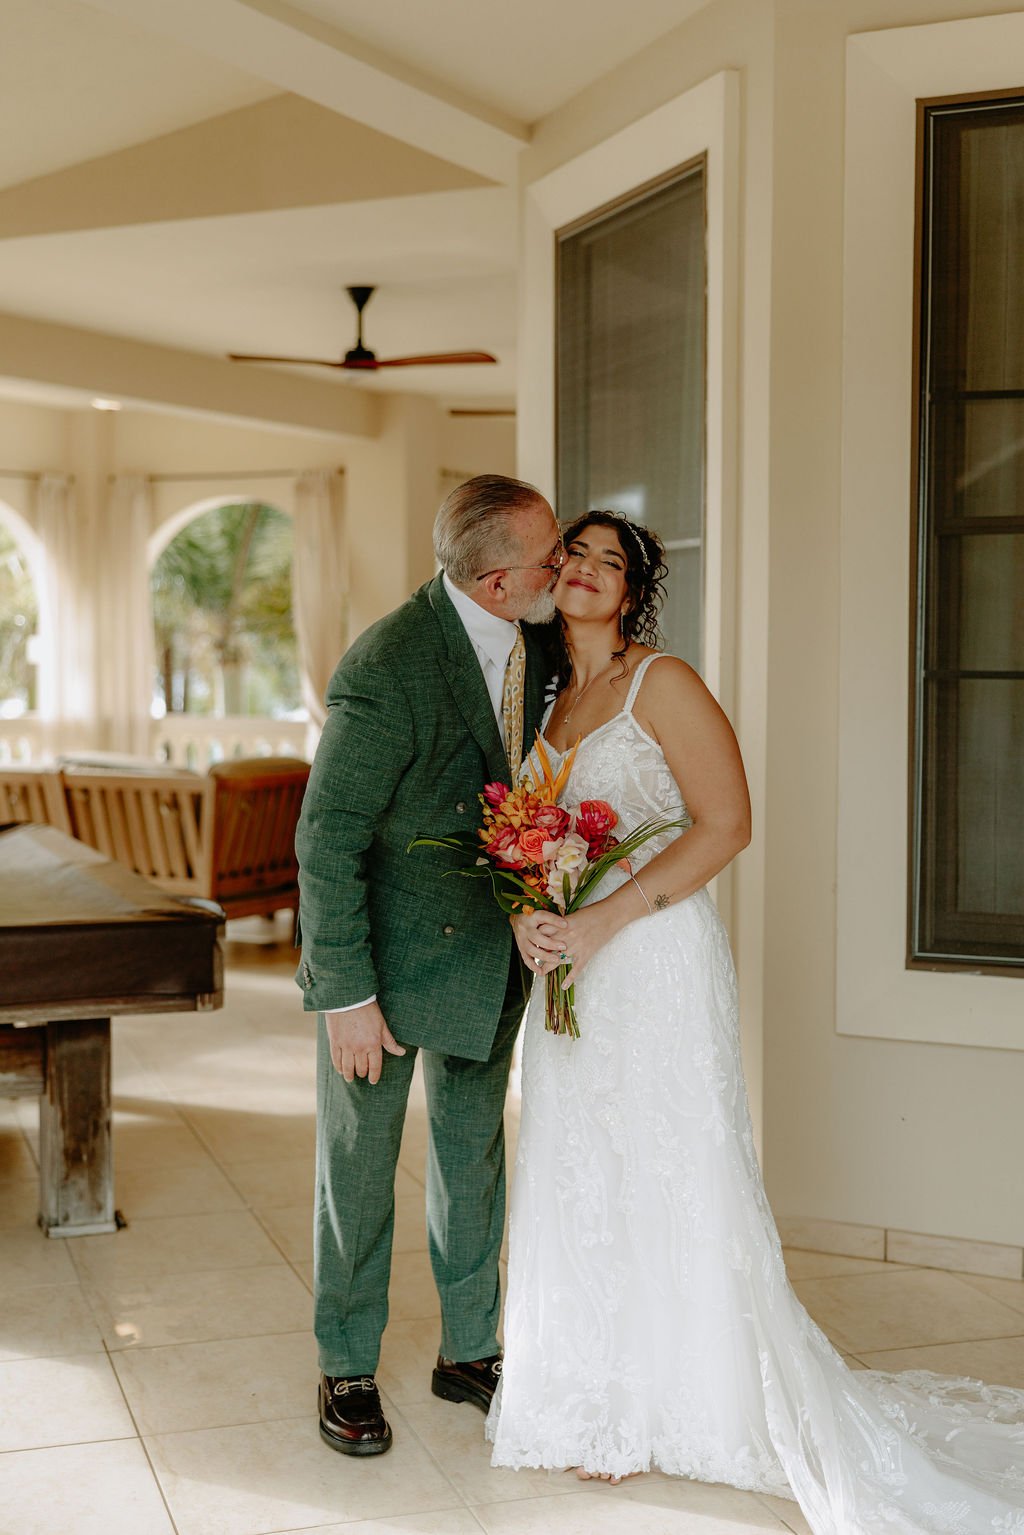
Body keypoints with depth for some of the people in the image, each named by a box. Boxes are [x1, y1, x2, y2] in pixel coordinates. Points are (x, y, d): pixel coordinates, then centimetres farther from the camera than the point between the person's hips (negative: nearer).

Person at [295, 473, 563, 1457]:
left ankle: (470, 1352, 35)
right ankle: (347, 1369, 29)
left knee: (473, 1151, 18)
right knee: (360, 1162, 10)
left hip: (492, 945, 6)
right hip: (389, 945, -6)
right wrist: (347, 996, -20)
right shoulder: (385, 672, -28)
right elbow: (326, 843, -23)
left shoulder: (535, 635, -7)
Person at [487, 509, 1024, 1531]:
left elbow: (725, 822, -15)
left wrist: (601, 921, -20)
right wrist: (524, 914, -4)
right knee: (578, 1181, 12)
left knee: (659, 1179, 1)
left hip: (654, 959, -7)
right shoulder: (550, 698, 13)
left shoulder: (661, 683, -9)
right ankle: (597, 1392, 27)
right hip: (566, 968, 7)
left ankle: (648, 1407, 16)